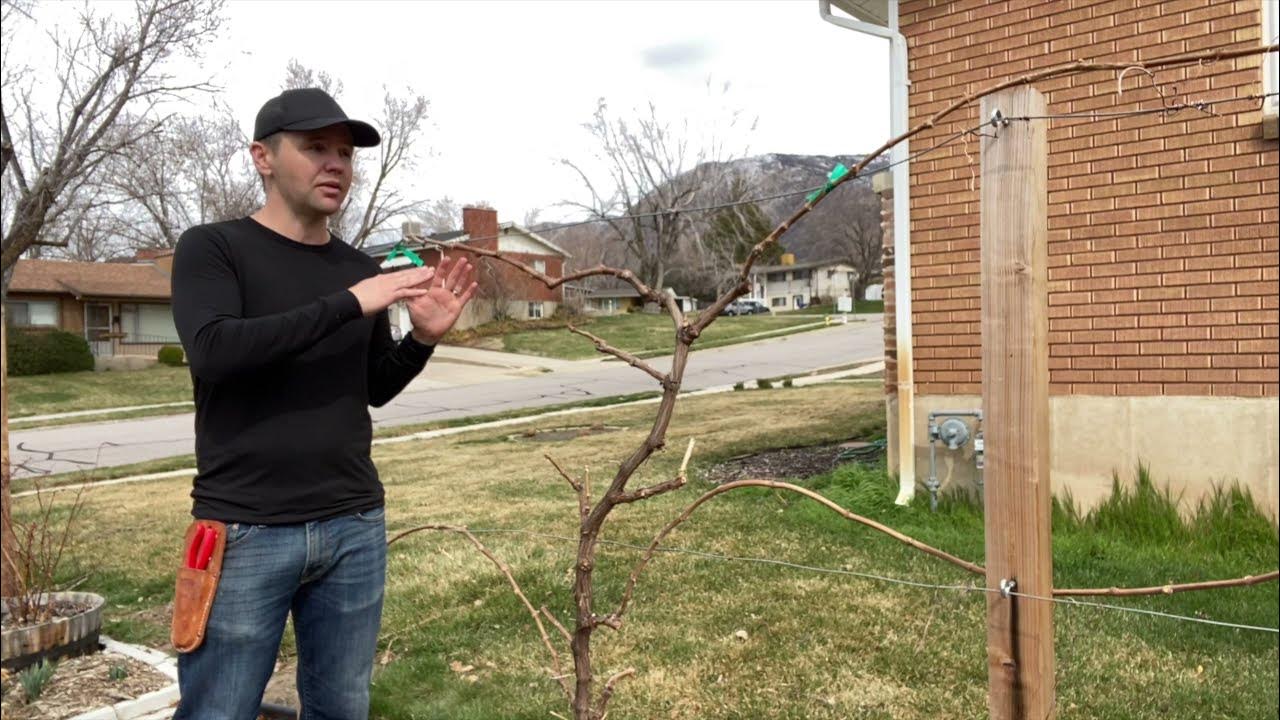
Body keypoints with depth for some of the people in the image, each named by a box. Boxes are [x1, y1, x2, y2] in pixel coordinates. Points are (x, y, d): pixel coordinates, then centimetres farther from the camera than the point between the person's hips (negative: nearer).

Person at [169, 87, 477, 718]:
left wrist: (423, 338, -3)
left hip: (355, 526, 4)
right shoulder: (211, 248, -3)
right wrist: (348, 304, -23)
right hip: (246, 530, -4)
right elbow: (213, 351, -20)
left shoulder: (360, 269, 9)